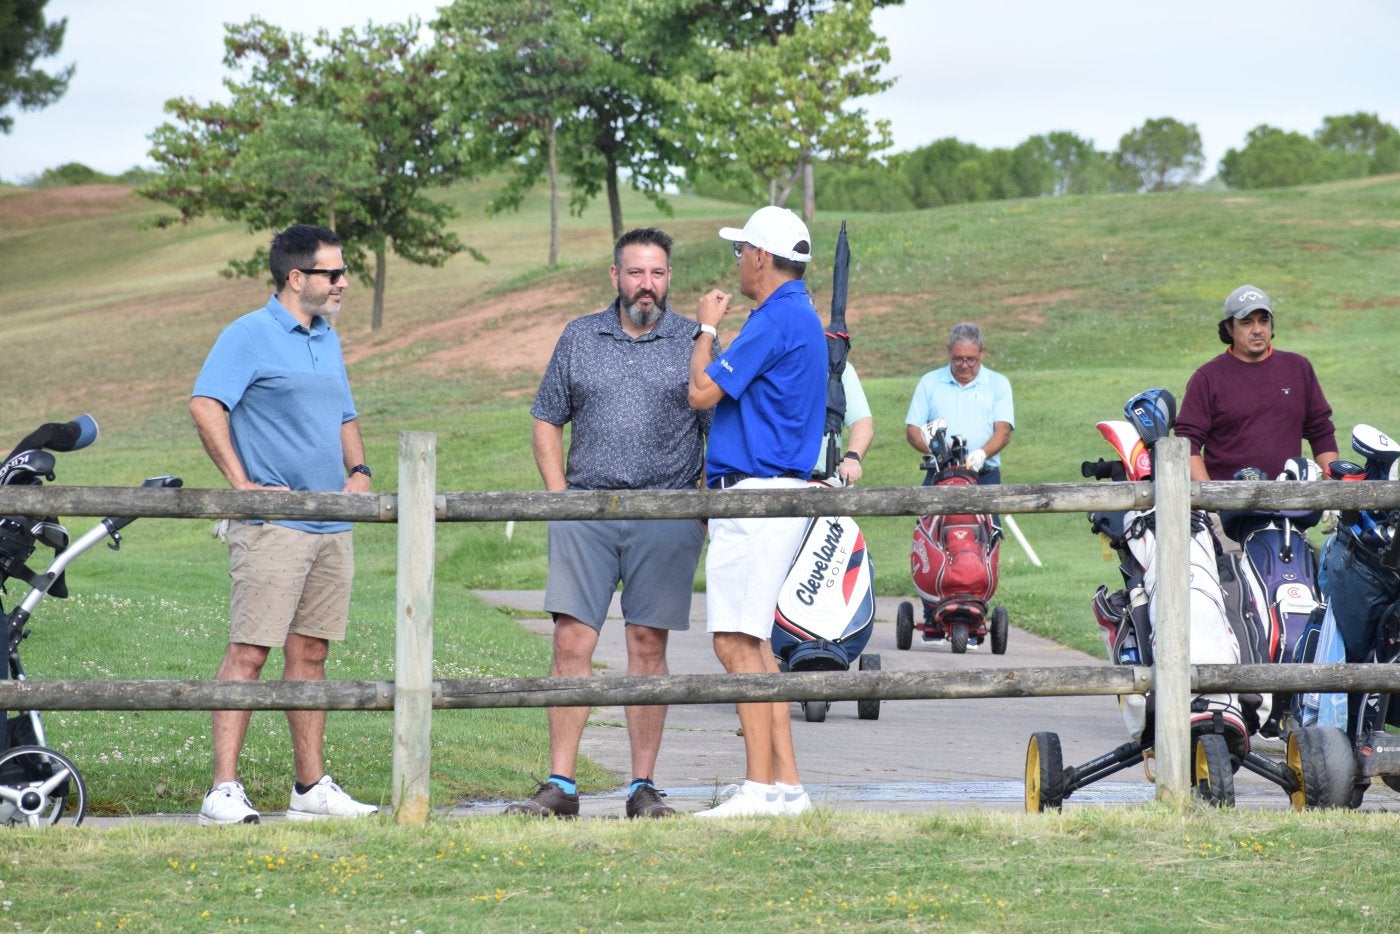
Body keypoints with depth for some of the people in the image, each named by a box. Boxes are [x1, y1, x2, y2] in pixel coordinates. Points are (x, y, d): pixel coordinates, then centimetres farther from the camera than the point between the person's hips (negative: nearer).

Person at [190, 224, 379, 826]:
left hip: (333, 526, 8)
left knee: (310, 653, 10)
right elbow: (205, 406, -16)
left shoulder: (328, 341, 19)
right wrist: (242, 484, -19)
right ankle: (224, 789, -11)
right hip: (273, 524, -8)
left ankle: (311, 788, 15)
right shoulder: (249, 336, -6)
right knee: (249, 652, -10)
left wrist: (358, 471, 12)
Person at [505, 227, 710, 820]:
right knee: (571, 643, -5)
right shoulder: (579, 338, 11)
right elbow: (548, 422, 15)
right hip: (585, 509, 1)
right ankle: (560, 786, -3)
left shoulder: (694, 343, 5)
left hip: (666, 513, -1)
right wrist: (559, 496, 2)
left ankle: (643, 787, 7)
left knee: (648, 646, 2)